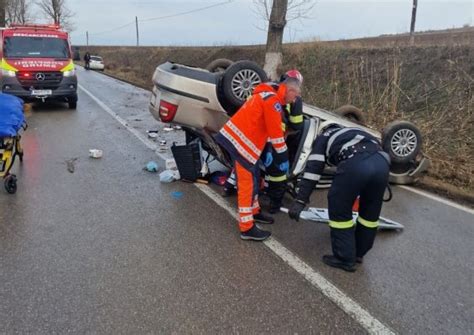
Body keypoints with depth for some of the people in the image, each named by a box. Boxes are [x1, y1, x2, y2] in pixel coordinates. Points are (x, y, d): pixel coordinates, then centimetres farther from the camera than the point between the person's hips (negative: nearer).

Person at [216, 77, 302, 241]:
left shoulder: (268, 95, 18)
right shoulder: (273, 100, -15)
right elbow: (275, 131, -15)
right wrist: (284, 158, -7)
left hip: (238, 138, 10)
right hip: (239, 141, -10)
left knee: (253, 177, 20)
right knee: (247, 183, -6)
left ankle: (254, 212, 36)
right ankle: (247, 228, -1)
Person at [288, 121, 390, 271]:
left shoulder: (323, 138, 28)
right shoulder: (354, 132, 43)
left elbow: (313, 169, 13)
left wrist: (300, 201, 10)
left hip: (355, 164, -6)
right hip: (382, 161, 6)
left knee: (340, 209, 12)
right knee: (370, 212, 23)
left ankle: (345, 258, 19)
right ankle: (359, 253, 39)